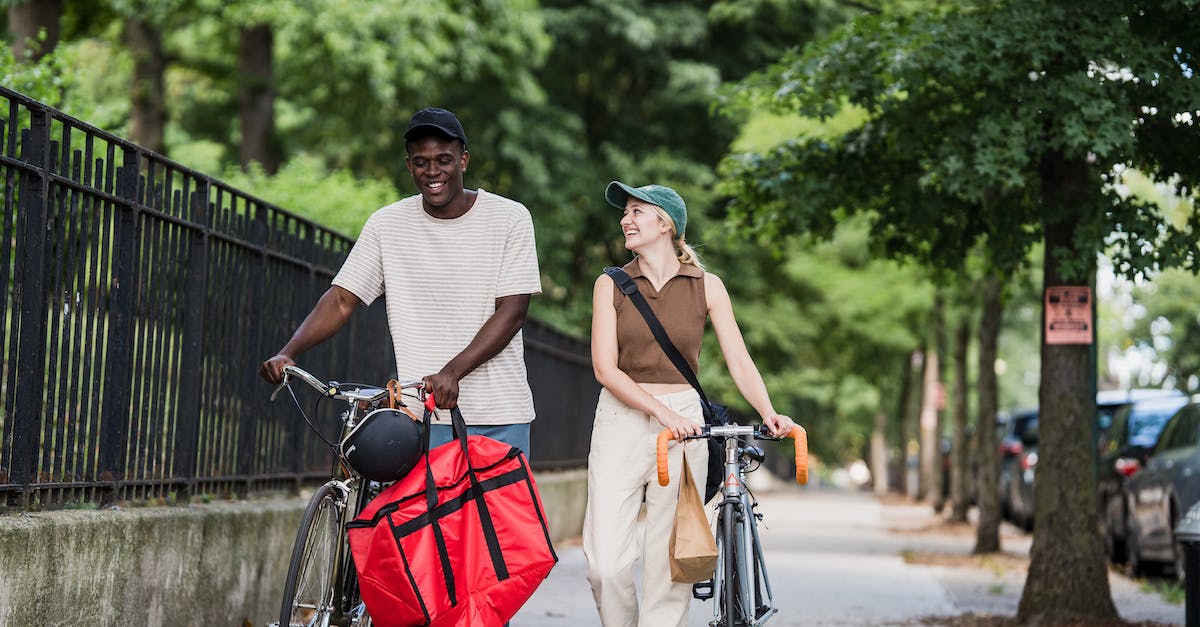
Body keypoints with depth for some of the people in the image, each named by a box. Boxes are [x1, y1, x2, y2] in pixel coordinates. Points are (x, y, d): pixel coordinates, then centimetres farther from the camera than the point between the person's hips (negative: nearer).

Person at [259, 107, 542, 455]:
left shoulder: (509, 218, -1)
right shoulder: (386, 224, 5)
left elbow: (512, 311, -7)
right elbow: (341, 300, 4)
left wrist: (451, 373, -20)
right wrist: (286, 354, -13)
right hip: (424, 417, 0)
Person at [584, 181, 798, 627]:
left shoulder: (706, 286, 6)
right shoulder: (611, 285, 5)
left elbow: (739, 361, 1)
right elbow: (605, 368, -4)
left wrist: (769, 413, -17)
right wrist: (662, 412, -17)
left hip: (684, 424, 0)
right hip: (621, 421, 0)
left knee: (668, 564, -3)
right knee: (606, 563, -10)